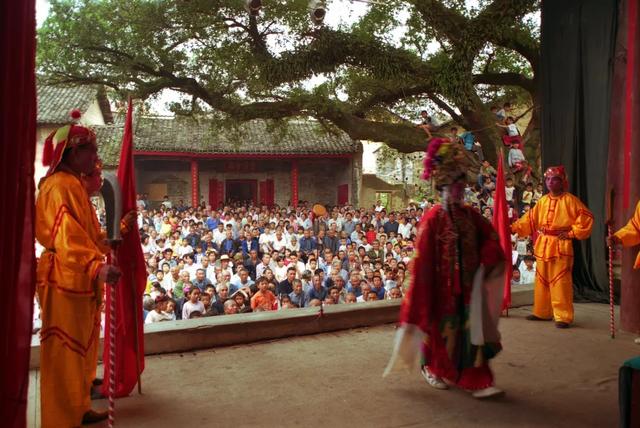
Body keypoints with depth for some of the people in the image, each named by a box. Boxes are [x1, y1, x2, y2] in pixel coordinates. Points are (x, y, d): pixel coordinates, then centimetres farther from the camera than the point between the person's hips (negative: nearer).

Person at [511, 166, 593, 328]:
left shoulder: (570, 200, -4)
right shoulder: (542, 201, 11)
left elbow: (586, 217, -6)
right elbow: (530, 219, 9)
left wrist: (572, 233, -8)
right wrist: (513, 227, -1)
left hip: (561, 246, -6)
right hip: (542, 246, 6)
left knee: (560, 282, -7)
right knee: (542, 281, 12)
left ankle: (563, 316, 0)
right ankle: (542, 312, 24)